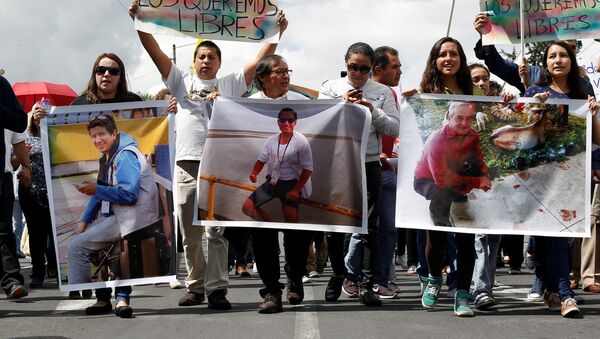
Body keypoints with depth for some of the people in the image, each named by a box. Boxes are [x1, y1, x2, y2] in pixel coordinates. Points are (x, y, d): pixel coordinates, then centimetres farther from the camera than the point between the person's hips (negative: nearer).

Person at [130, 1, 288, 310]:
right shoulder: (181, 81, 15)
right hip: (187, 164, 1)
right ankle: (195, 287, 17)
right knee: (190, 234, 7)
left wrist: (277, 32, 1)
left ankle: (216, 288, -4)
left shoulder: (230, 84, 14)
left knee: (218, 232, -4)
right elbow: (155, 52, 9)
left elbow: (259, 61, 8)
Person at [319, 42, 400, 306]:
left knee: (369, 227, -2)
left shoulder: (383, 92, 6)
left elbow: (395, 128, -1)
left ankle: (366, 284, 3)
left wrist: (373, 110, -14)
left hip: (369, 164, 0)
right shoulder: (330, 88, 6)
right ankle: (339, 273, 29)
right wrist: (342, 105, -12)